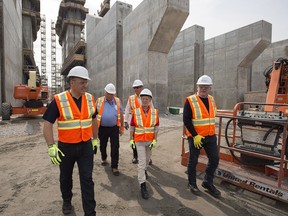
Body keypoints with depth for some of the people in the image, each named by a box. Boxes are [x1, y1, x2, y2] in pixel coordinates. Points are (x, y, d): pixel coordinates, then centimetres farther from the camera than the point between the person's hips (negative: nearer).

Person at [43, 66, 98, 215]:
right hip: (66, 147, -1)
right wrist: (52, 147, -18)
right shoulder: (59, 100, -14)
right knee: (66, 178, 21)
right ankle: (66, 201, 48)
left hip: (86, 146, 2)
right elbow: (47, 124, -12)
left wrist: (95, 139, 13)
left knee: (87, 179, 5)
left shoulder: (89, 98, -2)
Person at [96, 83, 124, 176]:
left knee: (115, 148, -1)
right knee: (103, 146, 20)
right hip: (102, 128, 1)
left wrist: (122, 127, 8)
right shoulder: (99, 101, -3)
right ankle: (104, 159, 48)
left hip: (114, 128, 0)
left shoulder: (117, 101, 1)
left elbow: (121, 115, 7)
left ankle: (114, 167, 12)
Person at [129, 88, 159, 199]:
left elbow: (156, 127, -3)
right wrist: (131, 139, -1)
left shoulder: (155, 112, -6)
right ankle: (143, 186, 5)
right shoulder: (135, 112, -9)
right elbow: (132, 126, -1)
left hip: (150, 140, 3)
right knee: (141, 162, -4)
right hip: (139, 141, -2)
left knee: (147, 159, 23)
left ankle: (144, 169, 54)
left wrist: (154, 140, -8)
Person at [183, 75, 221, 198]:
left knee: (214, 159, 10)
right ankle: (192, 184, 30)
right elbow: (186, 120, -16)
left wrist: (211, 132, 15)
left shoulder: (212, 100, 7)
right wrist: (195, 135, -18)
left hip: (211, 137, 6)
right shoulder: (190, 101, -13)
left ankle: (208, 182, 32)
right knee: (193, 161, 9)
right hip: (195, 137, -6)